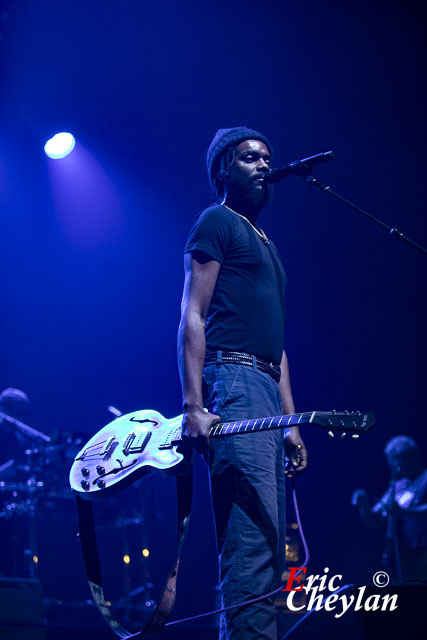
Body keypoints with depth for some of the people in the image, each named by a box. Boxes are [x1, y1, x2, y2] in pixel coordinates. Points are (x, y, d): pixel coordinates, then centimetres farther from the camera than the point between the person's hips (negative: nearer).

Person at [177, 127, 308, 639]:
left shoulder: (265, 244, 30)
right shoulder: (216, 222, 4)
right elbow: (192, 317, -6)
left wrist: (292, 422, 20)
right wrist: (193, 406, -17)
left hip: (267, 390, 10)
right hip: (233, 383, -10)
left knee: (269, 549, 4)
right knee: (253, 540, -21)